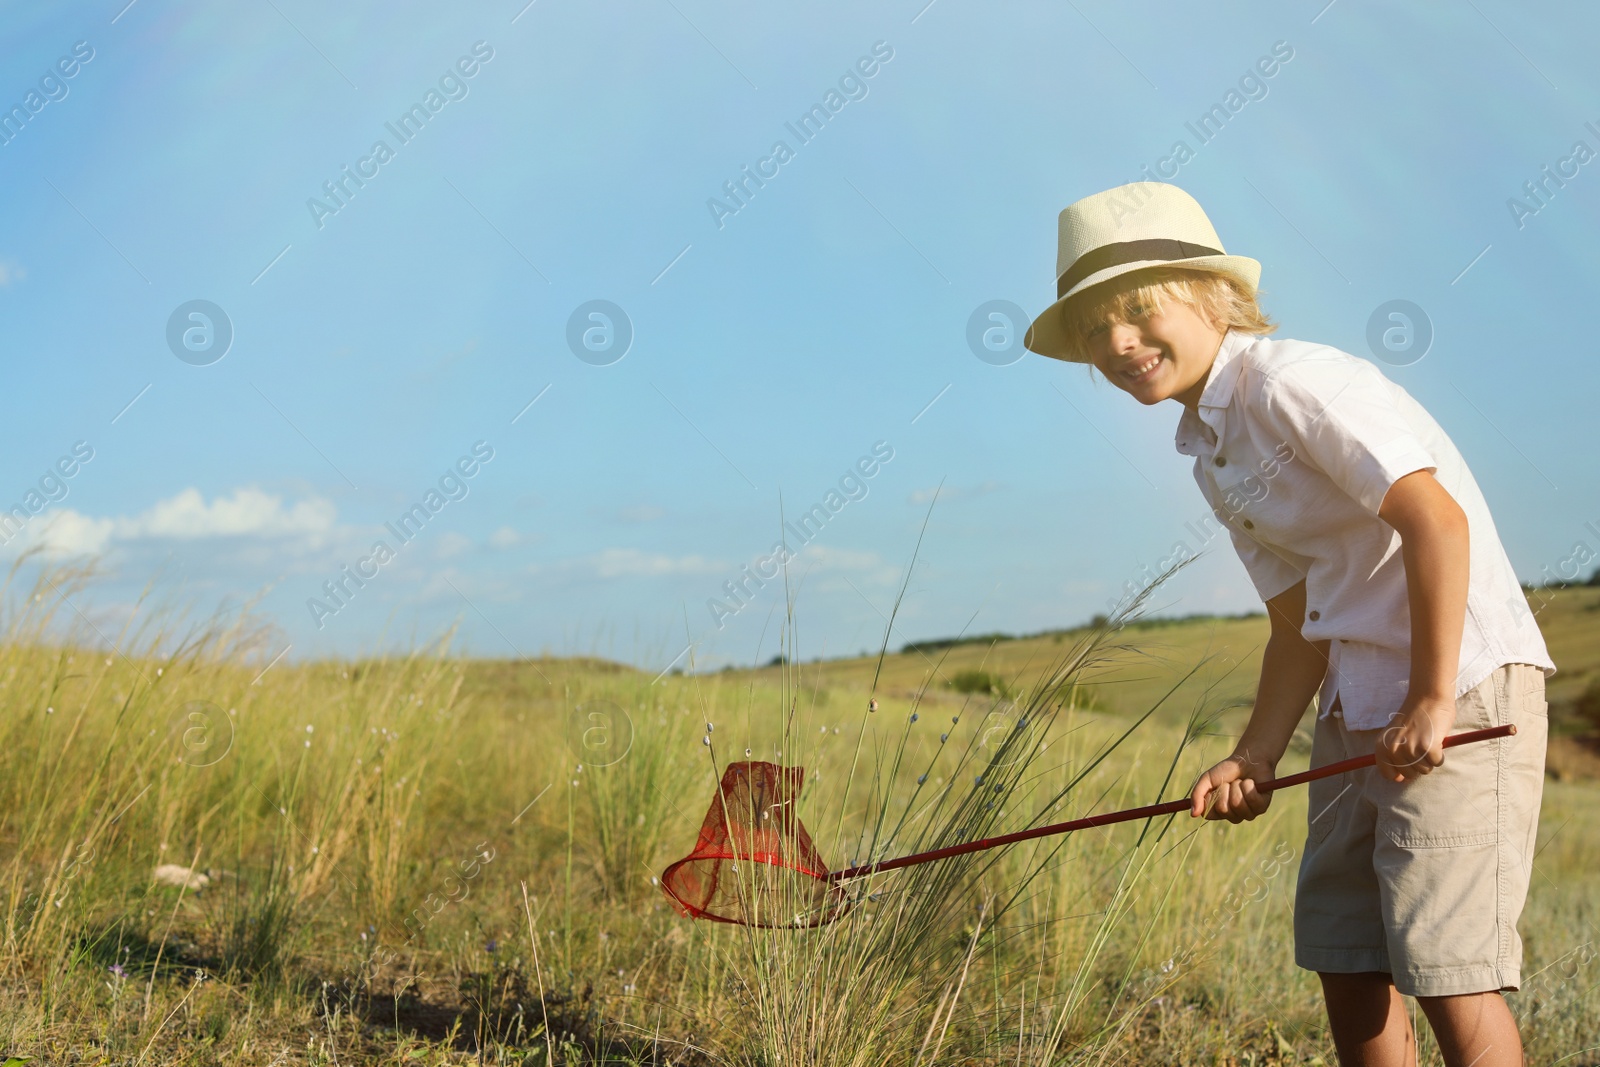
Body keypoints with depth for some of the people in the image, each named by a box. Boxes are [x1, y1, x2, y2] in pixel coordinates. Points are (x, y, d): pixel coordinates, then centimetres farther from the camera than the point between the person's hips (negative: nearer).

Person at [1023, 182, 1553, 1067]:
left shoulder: (1293, 381, -14)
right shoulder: (1211, 457, 13)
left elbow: (1435, 520, -23)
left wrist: (1431, 704, -20)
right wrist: (1253, 762, 4)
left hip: (1467, 685, -9)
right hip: (1356, 710, 9)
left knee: (1448, 975, -9)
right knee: (1348, 970, 12)